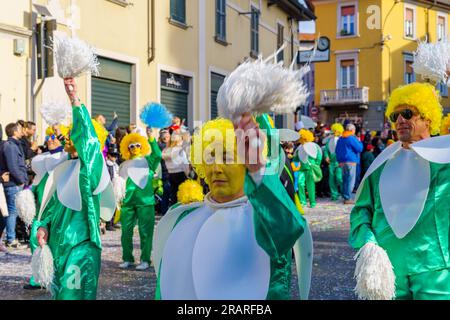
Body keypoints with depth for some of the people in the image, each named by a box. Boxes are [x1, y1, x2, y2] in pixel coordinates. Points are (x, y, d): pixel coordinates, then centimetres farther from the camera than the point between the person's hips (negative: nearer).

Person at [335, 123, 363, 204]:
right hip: (351, 161, -8)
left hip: (342, 162, 8)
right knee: (350, 180, -6)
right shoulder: (351, 138, -10)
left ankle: (345, 197, 16)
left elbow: (337, 150, 20)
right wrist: (359, 142, 7)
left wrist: (339, 161, 23)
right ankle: (348, 198, -10)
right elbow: (359, 149, -10)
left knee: (345, 180, 13)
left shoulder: (340, 139, 15)